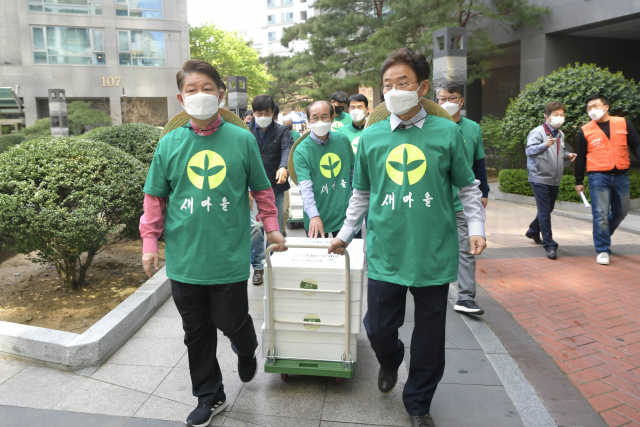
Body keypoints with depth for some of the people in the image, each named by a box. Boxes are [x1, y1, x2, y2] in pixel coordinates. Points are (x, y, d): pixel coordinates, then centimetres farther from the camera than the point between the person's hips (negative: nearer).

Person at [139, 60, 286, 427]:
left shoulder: (242, 140, -3)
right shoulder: (169, 144, 0)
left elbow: (262, 189, 7)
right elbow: (155, 198, 7)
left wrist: (272, 228, 11)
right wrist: (150, 242, 5)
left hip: (229, 257, -2)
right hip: (184, 259, 3)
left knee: (231, 322, 8)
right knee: (197, 332, 13)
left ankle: (247, 350, 46)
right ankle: (210, 396, 34)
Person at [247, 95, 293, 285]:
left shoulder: (281, 131, 4)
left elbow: (287, 149, -15)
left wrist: (284, 167, -37)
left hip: (276, 187, 1)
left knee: (276, 228, 8)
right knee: (255, 228, -7)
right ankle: (258, 266, 10)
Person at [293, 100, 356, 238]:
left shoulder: (343, 139, 1)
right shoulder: (302, 150, -12)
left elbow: (354, 171, 13)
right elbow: (305, 186, -21)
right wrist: (314, 215, -33)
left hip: (345, 214, 3)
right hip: (317, 219, -3)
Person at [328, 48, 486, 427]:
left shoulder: (448, 132, 0)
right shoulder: (371, 137, 5)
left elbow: (468, 187, 9)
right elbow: (361, 195, 14)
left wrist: (477, 227, -2)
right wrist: (345, 234, 13)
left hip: (434, 253, -1)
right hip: (385, 253, 1)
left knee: (429, 334, 10)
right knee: (378, 328, 7)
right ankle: (390, 360, 45)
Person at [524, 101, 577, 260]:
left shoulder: (560, 134, 13)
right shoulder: (538, 132, -12)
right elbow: (529, 150, -27)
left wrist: (568, 155, 4)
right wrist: (545, 145, -46)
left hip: (555, 180, 8)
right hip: (540, 179, -8)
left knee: (548, 209, 20)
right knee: (544, 212, -7)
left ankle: (533, 231, 42)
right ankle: (550, 246, -3)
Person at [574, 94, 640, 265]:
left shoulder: (623, 124, 5)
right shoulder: (585, 131, 2)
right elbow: (580, 158, 6)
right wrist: (579, 181, 7)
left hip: (621, 175, 3)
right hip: (598, 176, -3)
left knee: (621, 211, 13)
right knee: (600, 214, -6)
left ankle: (604, 236, 38)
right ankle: (603, 250, 2)